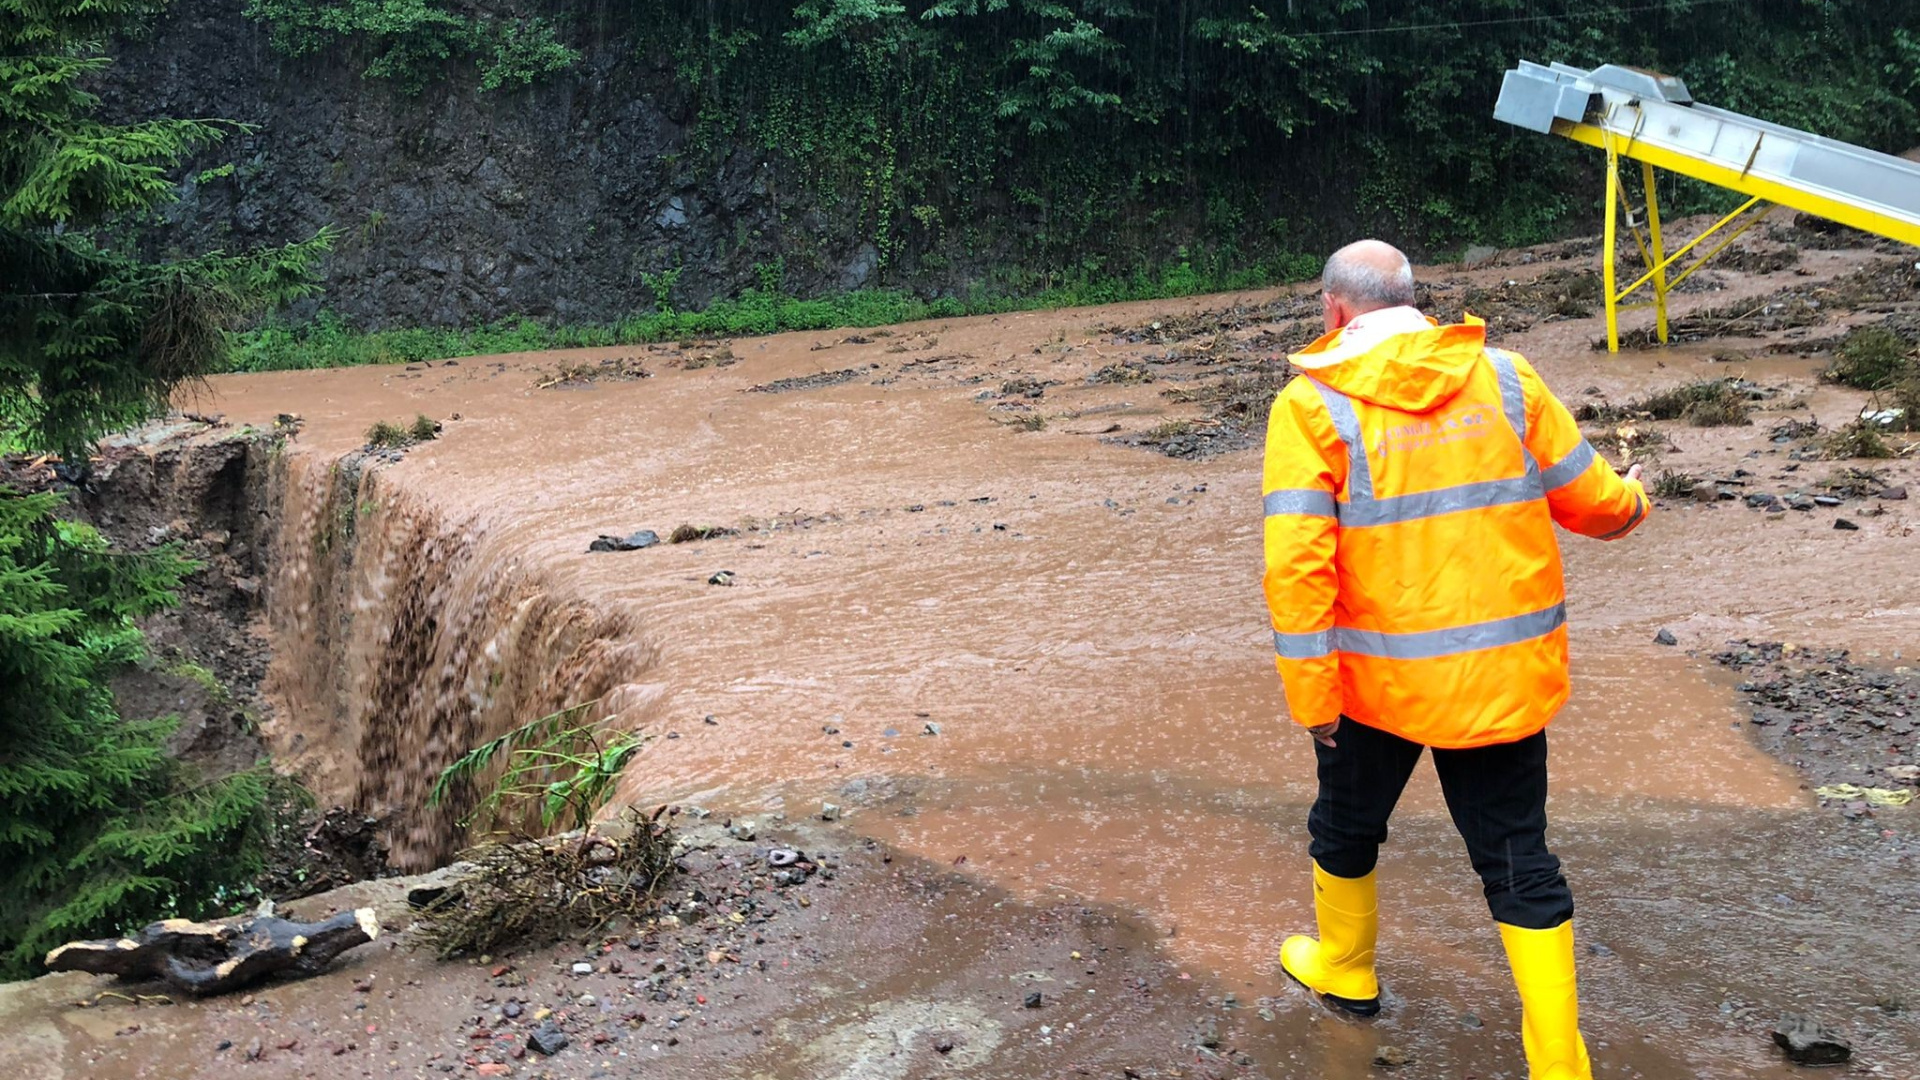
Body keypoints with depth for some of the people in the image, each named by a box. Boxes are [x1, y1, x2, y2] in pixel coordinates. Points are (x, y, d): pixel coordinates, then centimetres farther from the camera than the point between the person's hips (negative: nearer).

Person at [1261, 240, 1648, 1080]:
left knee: (1348, 826, 24)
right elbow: (1592, 501, 5)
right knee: (1518, 859, 12)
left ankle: (1344, 968, 46)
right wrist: (1633, 502, 29)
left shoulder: (1313, 405, -11)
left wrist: (1311, 695, -11)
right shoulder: (1503, 377, -1)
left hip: (1382, 676, -2)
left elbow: (1296, 565, -19)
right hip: (1507, 672, 2)